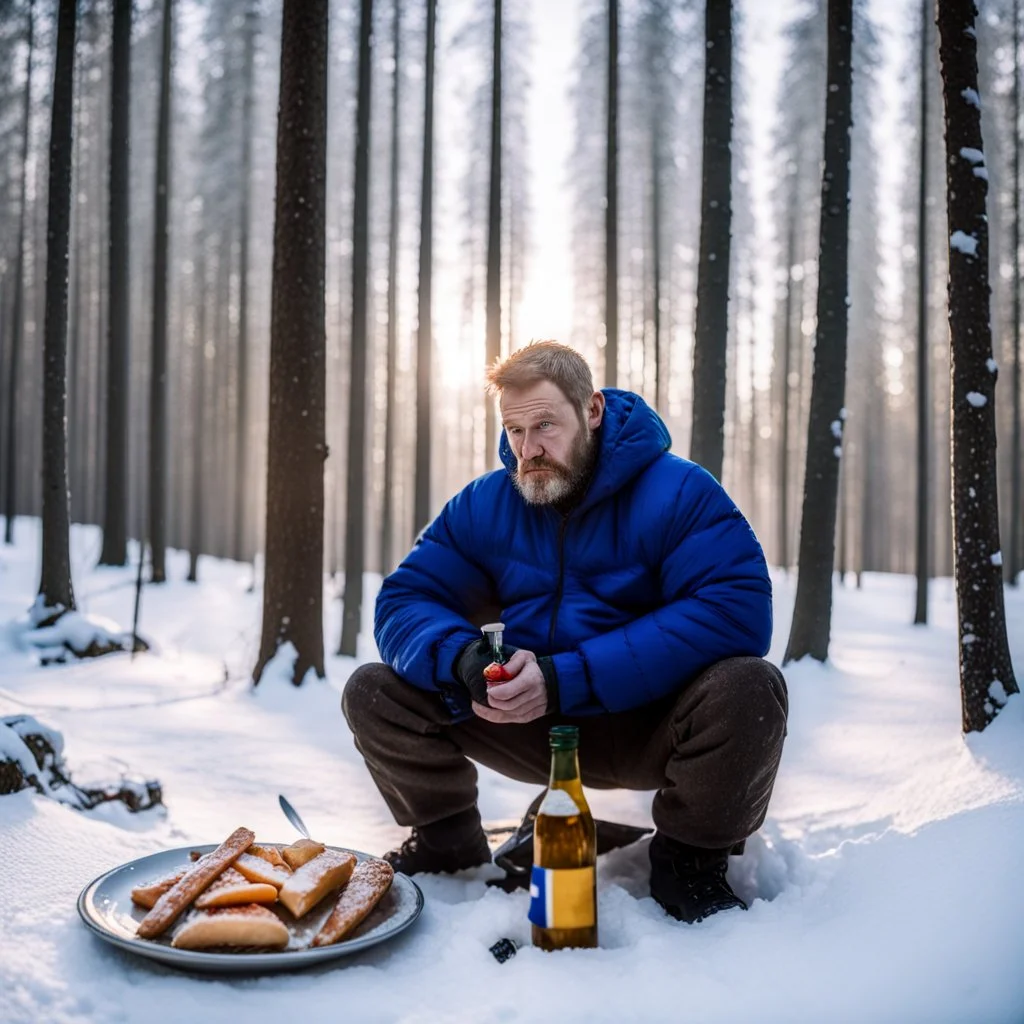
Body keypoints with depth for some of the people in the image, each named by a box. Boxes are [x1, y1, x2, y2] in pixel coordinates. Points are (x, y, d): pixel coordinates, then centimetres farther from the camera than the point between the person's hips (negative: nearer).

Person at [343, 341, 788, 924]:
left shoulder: (677, 493, -16)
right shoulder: (485, 505, -2)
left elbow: (738, 612, -30)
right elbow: (403, 603, -4)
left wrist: (565, 679, -32)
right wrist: (464, 658, -30)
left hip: (650, 730, -3)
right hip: (539, 732, 3)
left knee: (748, 688, -34)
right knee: (374, 693, -10)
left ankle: (689, 861, -6)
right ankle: (449, 845, 13)